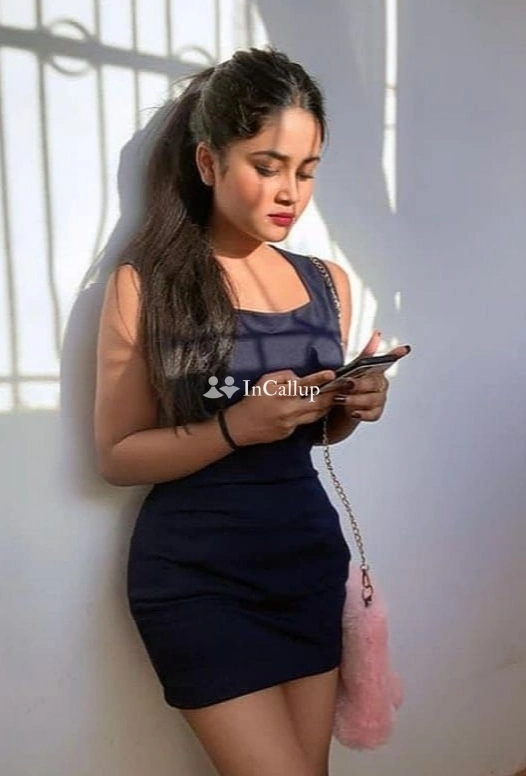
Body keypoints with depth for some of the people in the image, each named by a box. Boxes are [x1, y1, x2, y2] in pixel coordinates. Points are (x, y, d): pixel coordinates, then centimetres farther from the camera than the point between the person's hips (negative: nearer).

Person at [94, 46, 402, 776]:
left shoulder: (328, 282, 4)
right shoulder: (146, 284, -11)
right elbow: (116, 456, -9)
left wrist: (352, 407, -7)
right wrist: (236, 426, -23)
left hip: (309, 554, 5)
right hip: (196, 573, -4)